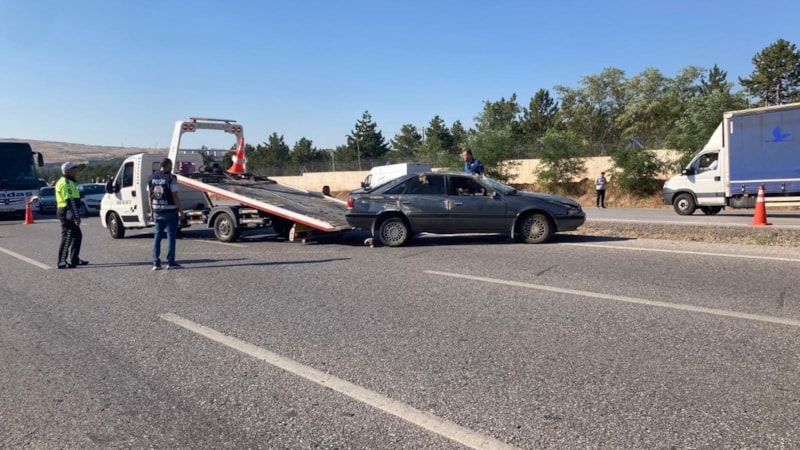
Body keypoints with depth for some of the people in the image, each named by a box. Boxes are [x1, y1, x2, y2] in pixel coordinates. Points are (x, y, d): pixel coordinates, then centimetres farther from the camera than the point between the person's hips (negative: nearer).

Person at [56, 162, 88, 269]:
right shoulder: (66, 183, -16)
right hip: (67, 213, -11)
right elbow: (70, 201, -24)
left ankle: (74, 259, 23)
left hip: (66, 213, 11)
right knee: (67, 238, -8)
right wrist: (76, 216, -27)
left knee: (77, 236, 16)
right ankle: (62, 262, -6)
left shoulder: (68, 182, 18)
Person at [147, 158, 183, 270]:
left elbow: (149, 196, 10)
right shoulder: (171, 178, -11)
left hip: (157, 212, 6)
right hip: (170, 212, -6)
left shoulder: (152, 178, 8)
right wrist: (181, 210, -7)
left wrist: (152, 212, 16)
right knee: (171, 236, 0)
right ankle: (171, 262, 1)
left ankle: (156, 262, 9)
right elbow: (175, 196, -14)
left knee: (157, 236, 10)